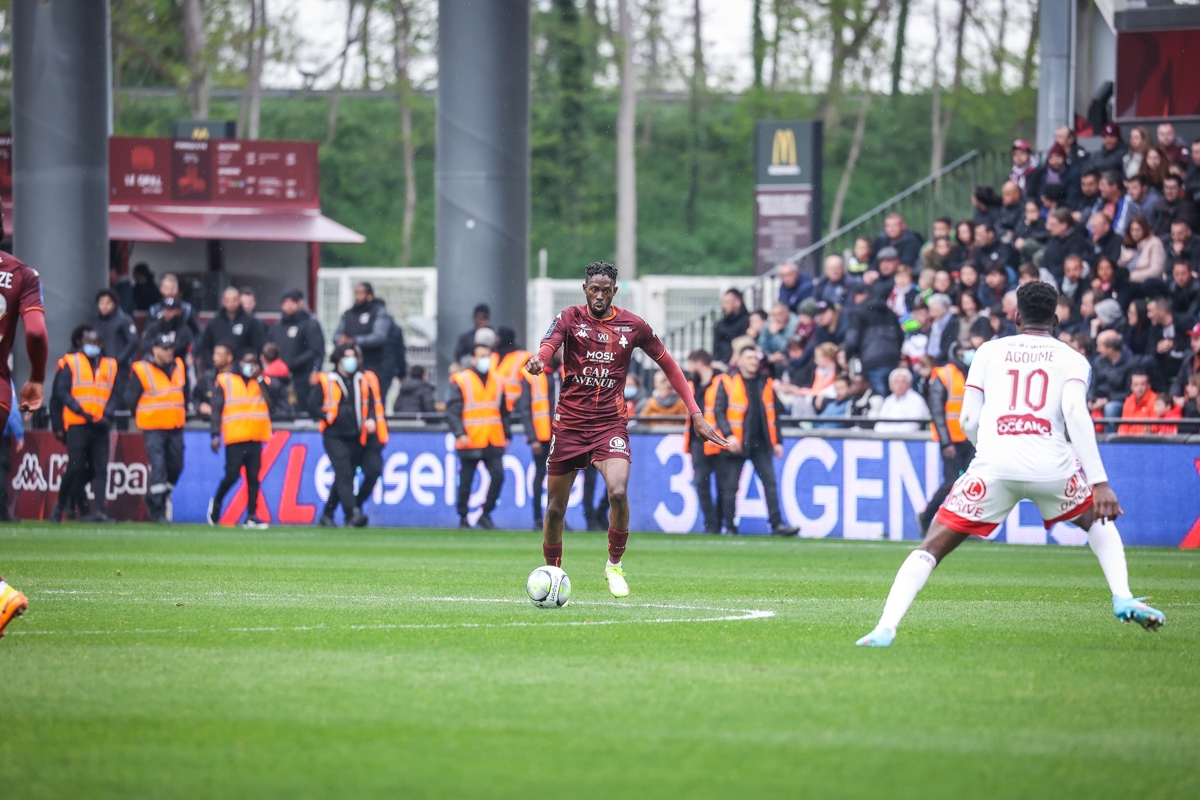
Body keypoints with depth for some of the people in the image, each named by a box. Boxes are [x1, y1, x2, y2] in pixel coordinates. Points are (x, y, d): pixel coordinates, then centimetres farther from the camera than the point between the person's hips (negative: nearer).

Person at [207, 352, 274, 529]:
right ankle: (216, 503, 19)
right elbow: (216, 409, 2)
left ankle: (251, 516, 0)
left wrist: (260, 379, -6)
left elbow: (272, 402, -3)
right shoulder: (224, 381, 5)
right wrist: (215, 435, -7)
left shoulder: (262, 381, 14)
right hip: (234, 439, -3)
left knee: (253, 477, -1)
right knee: (232, 475, -6)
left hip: (255, 439, 3)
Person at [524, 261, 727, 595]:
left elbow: (668, 364, 12)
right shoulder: (570, 318, -1)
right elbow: (549, 345, -21)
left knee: (618, 493, -24)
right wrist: (538, 361, -47)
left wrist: (695, 413, 7)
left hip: (611, 424, 0)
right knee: (555, 508, 4)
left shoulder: (633, 326, 3)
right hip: (569, 424, 0)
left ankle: (614, 565, -3)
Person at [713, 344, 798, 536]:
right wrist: (728, 435, -18)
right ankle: (730, 527, 8)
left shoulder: (766, 384, 13)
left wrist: (777, 441, 12)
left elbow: (772, 415, 17)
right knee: (730, 486, 0)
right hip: (736, 444, -3)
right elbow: (719, 411, -6)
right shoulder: (727, 383, -1)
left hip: (761, 444, 4)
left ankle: (777, 524, -5)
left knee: (770, 482, -4)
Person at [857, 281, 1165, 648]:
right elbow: (1075, 413, -3)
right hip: (1052, 465, 1)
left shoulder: (989, 352, 18)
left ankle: (885, 628, -11)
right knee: (1098, 519, 31)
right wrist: (1099, 483, -8)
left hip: (994, 466, 0)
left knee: (931, 549, 7)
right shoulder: (1072, 359, 14)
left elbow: (968, 420, 13)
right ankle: (1123, 600, 13)